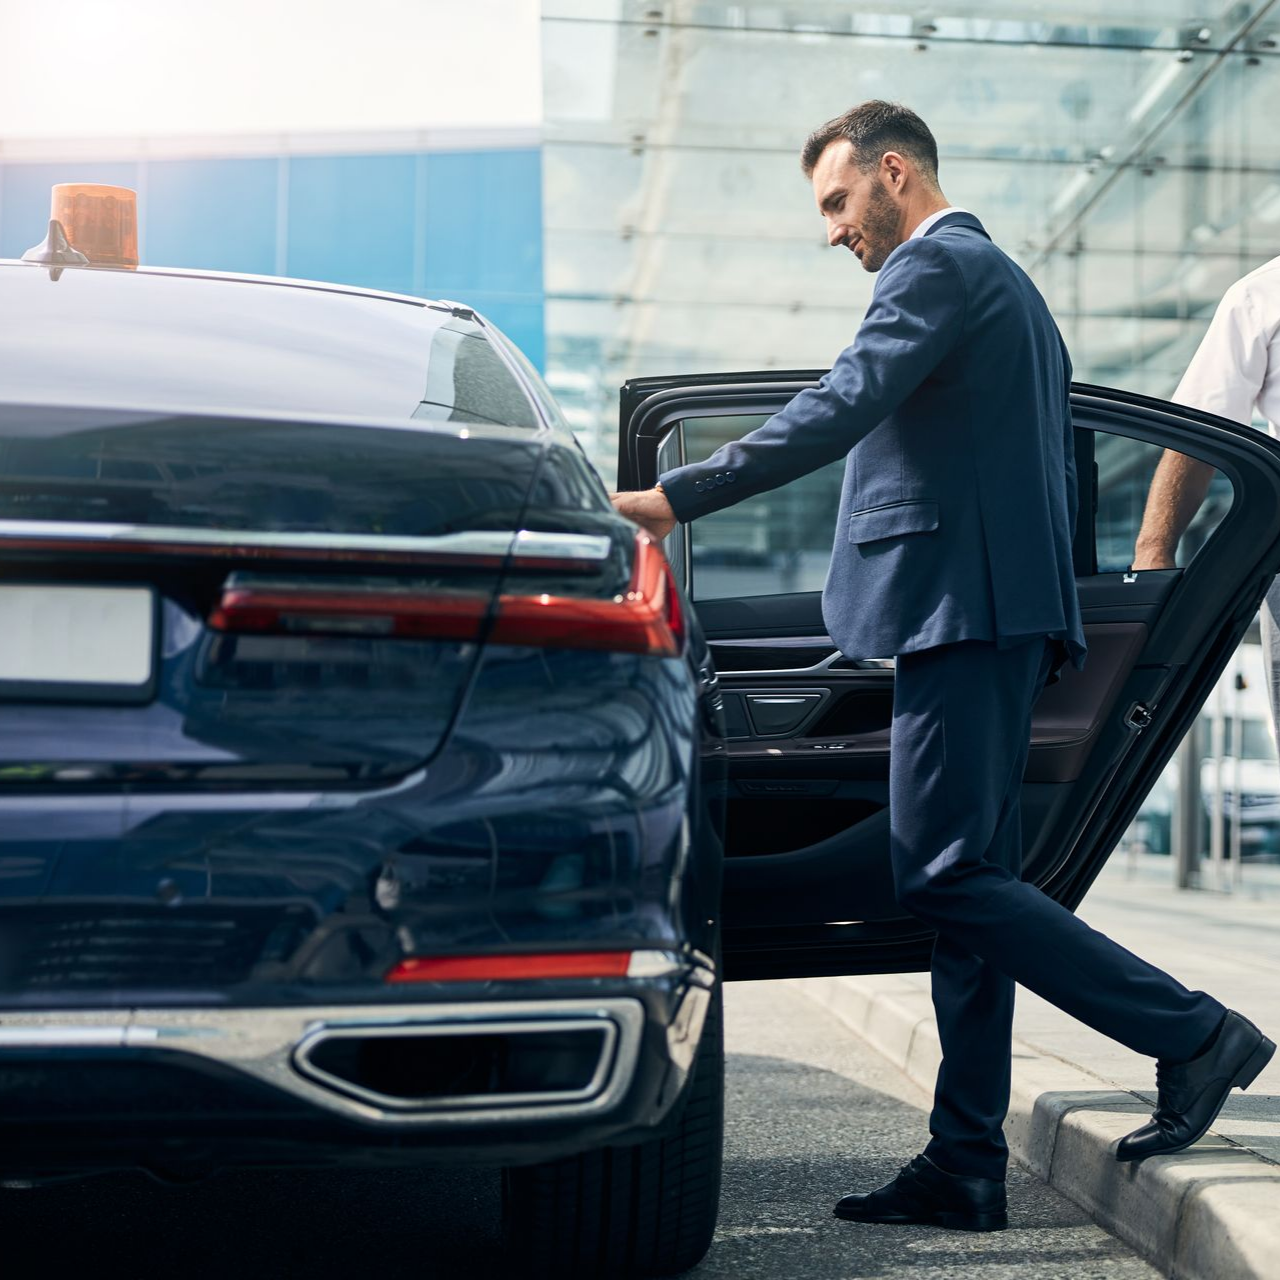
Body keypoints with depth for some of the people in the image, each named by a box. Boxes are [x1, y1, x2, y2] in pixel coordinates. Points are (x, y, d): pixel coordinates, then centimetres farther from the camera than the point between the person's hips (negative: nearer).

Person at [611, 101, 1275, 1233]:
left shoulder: (938, 267, -5)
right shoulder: (1009, 287, 27)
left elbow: (840, 410, -19)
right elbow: (1054, 484, 27)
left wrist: (674, 499, -19)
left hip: (960, 608, -11)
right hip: (1008, 612, 11)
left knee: (945, 872, -11)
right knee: (971, 884, 7)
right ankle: (966, 1170, 8)